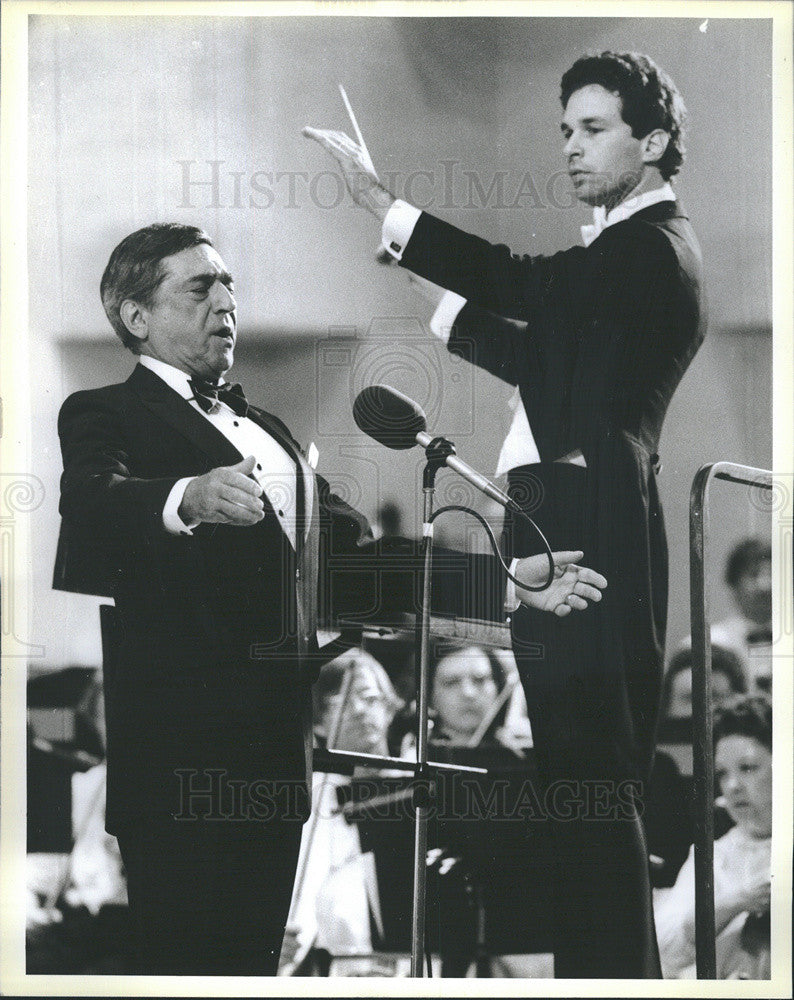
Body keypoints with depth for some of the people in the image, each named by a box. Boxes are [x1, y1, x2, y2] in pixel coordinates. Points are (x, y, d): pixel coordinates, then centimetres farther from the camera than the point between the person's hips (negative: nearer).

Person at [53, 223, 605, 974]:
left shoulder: (268, 430, 24)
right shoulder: (104, 415, 1)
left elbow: (350, 553, 21)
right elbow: (92, 500, -21)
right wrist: (190, 498, -43)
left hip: (275, 744, 7)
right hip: (179, 745, -6)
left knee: (253, 958, 8)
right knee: (187, 964, -8)